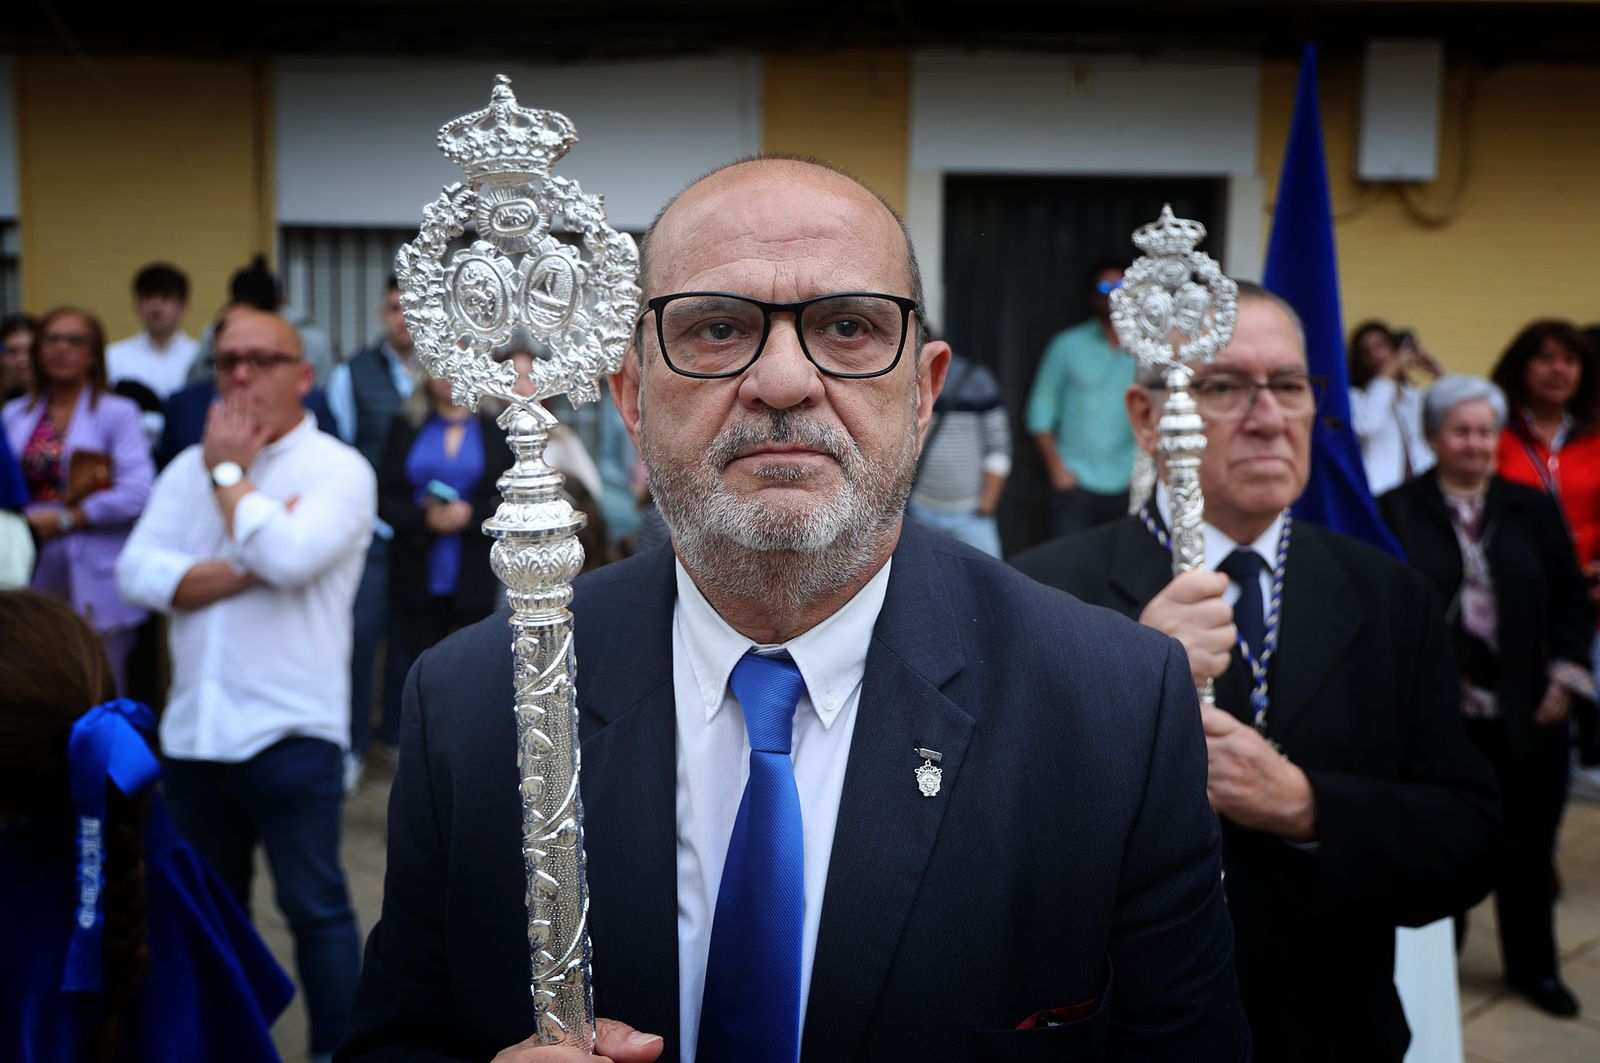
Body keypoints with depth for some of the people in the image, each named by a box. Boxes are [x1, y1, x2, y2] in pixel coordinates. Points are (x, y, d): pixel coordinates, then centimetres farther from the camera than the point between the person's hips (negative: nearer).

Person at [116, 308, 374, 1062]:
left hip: (291, 730, -5)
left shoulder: (338, 470, -5)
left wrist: (230, 471, -8)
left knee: (314, 905, 2)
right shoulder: (188, 469, 11)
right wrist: (250, 570, -14)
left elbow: (287, 555, -23)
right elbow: (139, 571, -2)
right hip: (193, 727, 6)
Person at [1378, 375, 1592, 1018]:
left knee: (1528, 845, 13)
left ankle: (1533, 966, 31)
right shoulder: (1397, 513, -5)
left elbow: (1570, 597, 9)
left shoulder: (1533, 509, 6)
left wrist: (1567, 675, 0)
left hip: (1527, 712, 3)